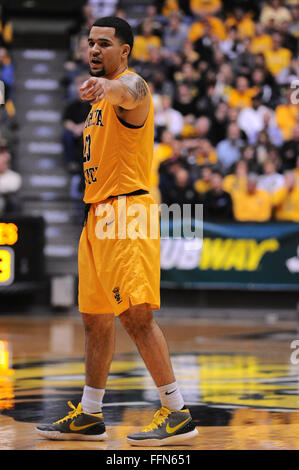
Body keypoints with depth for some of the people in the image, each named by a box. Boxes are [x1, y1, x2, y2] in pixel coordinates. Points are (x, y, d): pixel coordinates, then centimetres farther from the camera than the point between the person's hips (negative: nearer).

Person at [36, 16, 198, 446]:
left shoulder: (131, 87, -10)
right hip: (98, 215, 10)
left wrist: (106, 86, -60)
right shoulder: (103, 97, 20)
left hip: (127, 210, -10)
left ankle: (178, 414, -14)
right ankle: (89, 417, 21)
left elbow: (132, 91, -38)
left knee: (136, 312, -16)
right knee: (95, 318, 13)